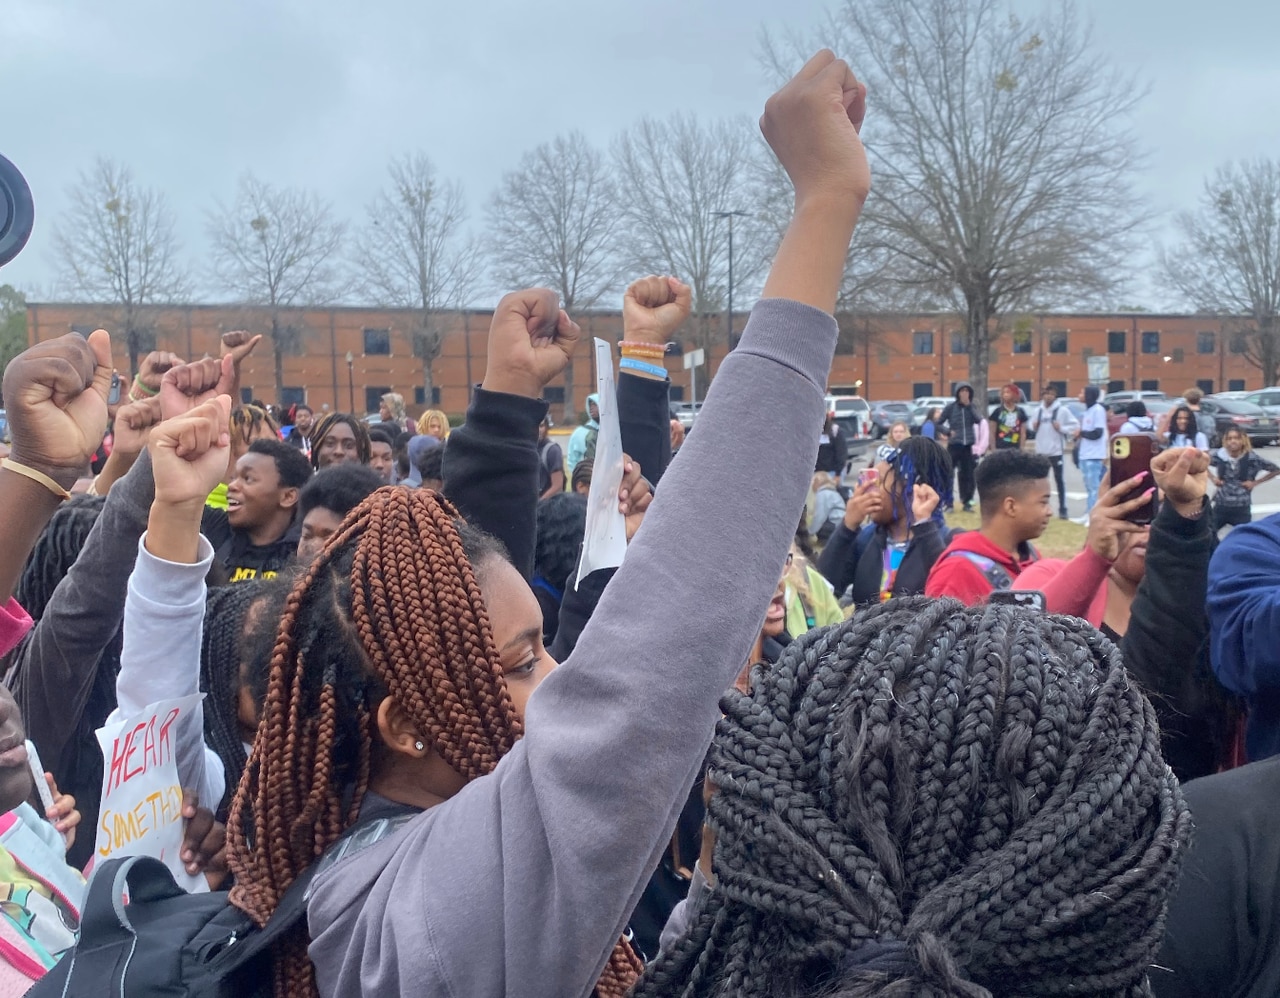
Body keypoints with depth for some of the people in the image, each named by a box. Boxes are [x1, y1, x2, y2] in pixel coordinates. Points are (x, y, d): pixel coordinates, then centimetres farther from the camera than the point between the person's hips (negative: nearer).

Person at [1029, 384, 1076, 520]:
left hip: (1056, 450, -5)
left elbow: (1073, 426, -5)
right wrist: (1033, 426, -2)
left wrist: (1061, 428, -18)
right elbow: (1030, 423, 19)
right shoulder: (1038, 410, 8)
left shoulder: (1062, 410, -6)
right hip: (1041, 450, 5)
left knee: (1059, 479, -3)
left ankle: (1062, 509, 1)